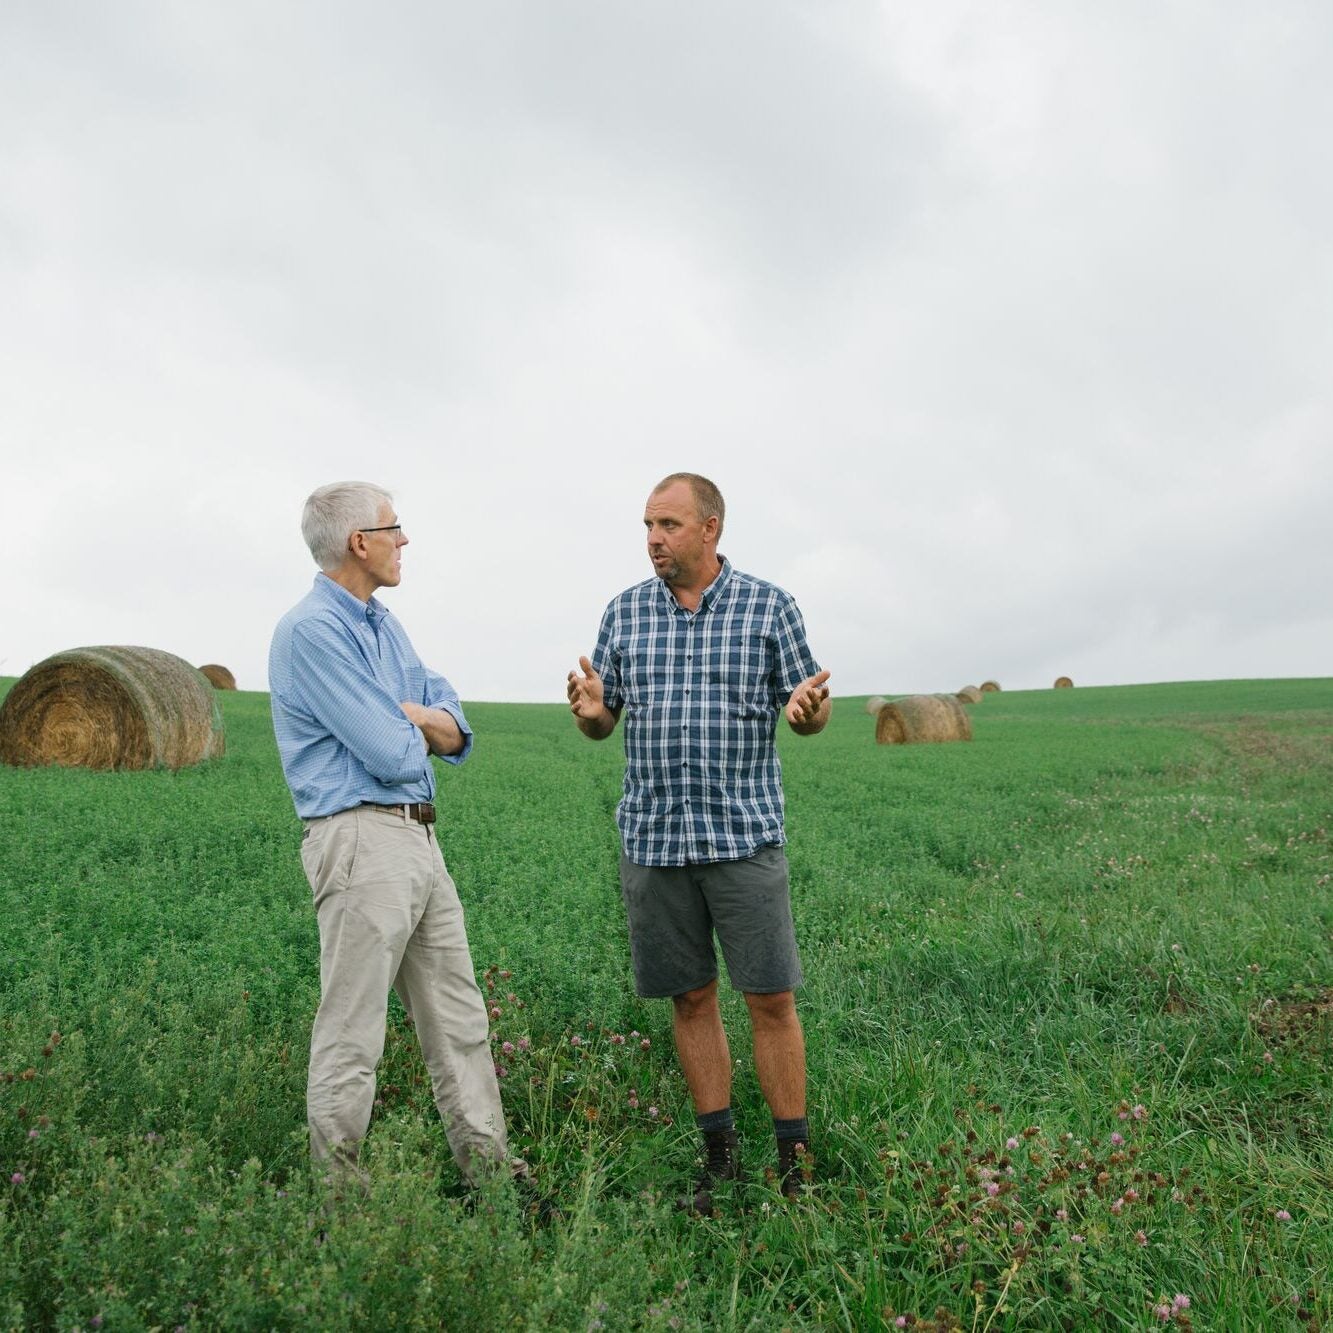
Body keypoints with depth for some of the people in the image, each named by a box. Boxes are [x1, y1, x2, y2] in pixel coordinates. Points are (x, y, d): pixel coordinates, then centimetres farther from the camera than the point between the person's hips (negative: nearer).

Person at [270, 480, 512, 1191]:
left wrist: (415, 719, -11)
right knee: (351, 1035, -1)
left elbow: (453, 729, 11)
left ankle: (491, 1171, 24)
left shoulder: (386, 625, 16)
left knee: (459, 1021, 14)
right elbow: (392, 755, -18)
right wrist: (420, 729, 4)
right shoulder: (310, 630, -13)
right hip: (361, 843, -9)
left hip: (420, 840, 9)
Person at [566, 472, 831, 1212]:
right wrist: (589, 713, -12)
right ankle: (719, 1154, 26)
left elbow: (808, 711, 4)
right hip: (653, 838, 3)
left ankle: (793, 1164, 16)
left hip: (744, 835, -2)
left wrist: (810, 709, -20)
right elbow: (605, 722, 11)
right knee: (691, 999, 11)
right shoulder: (624, 611, 7)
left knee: (772, 999, 1)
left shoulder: (768, 605, 0)